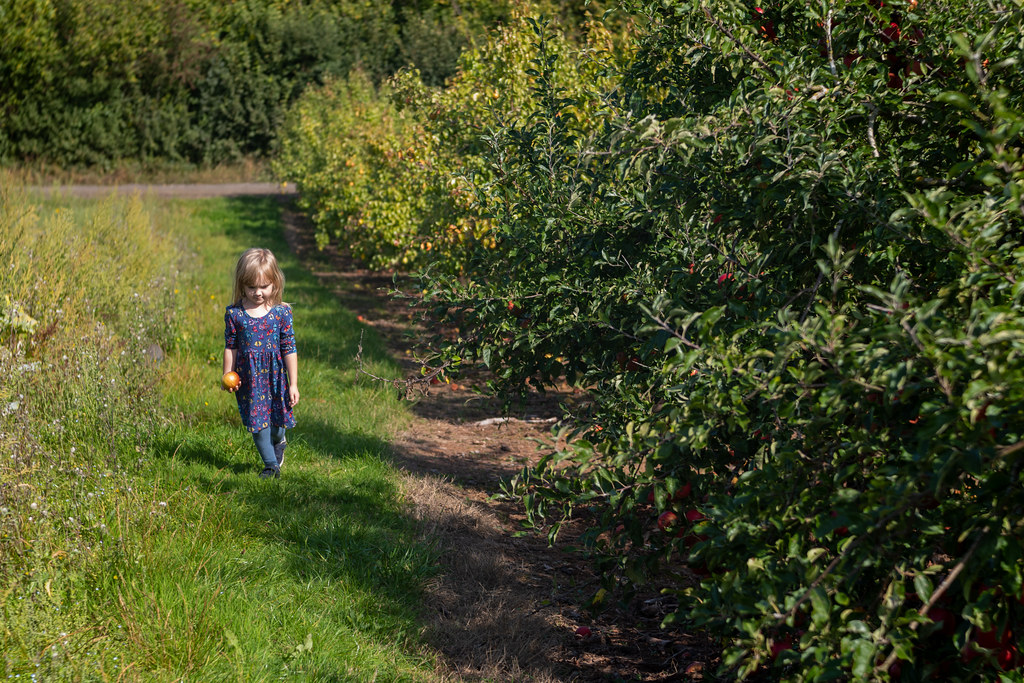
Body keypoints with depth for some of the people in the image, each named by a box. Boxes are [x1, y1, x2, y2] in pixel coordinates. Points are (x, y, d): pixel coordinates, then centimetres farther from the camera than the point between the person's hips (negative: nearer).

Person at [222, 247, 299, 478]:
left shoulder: (281, 312, -8)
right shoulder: (234, 313, -7)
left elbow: (289, 349, -4)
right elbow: (230, 347, 4)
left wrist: (293, 384, -3)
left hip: (274, 374, 0)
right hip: (249, 376, 0)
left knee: (276, 419, 11)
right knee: (257, 420, 3)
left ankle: (278, 441, 46)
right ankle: (271, 465, 18)